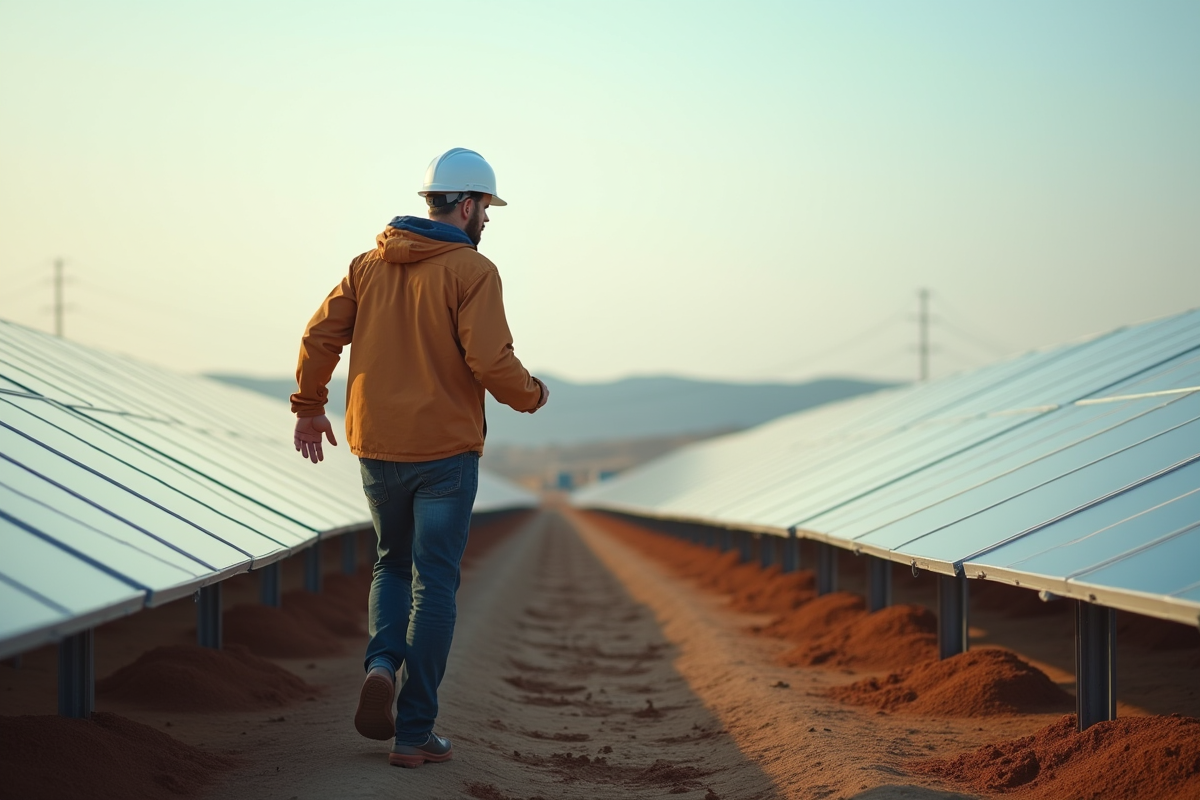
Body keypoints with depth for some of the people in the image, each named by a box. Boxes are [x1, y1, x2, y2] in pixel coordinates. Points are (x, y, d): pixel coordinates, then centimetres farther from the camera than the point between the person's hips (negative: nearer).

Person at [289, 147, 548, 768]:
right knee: (433, 586, 3)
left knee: (393, 564, 23)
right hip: (445, 450, -5)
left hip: (376, 447, 5)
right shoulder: (472, 271, -10)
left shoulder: (369, 265, 6)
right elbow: (490, 360, -18)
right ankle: (413, 733, 4)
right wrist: (530, 395, 1)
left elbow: (320, 337, 4)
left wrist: (309, 406, 16)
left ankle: (382, 665, -4)